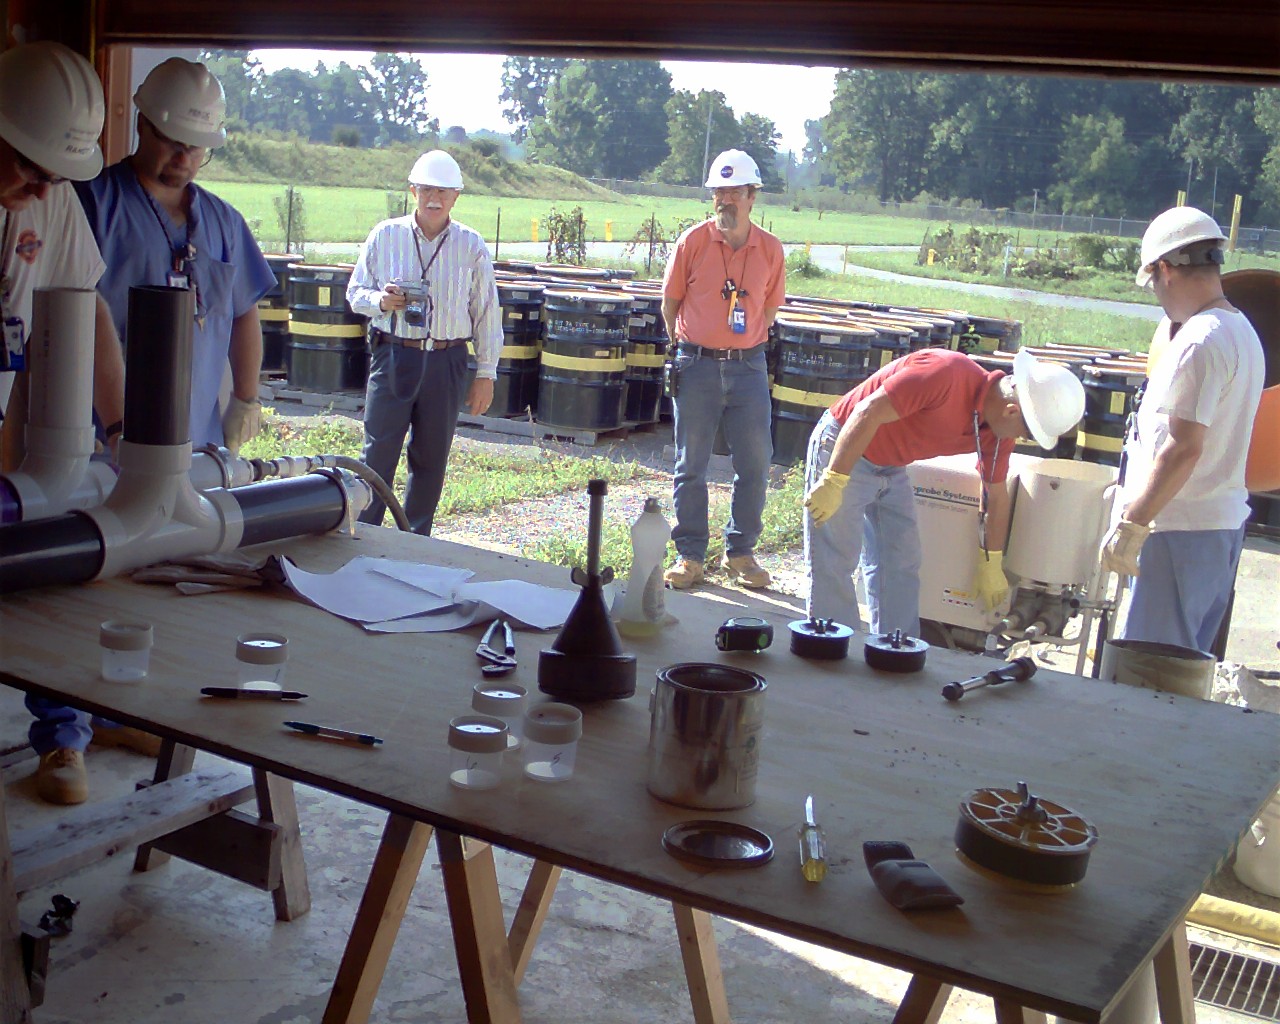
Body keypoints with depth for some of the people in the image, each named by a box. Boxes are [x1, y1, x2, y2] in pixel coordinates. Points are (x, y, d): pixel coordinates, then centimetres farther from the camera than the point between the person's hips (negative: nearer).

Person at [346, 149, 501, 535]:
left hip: (447, 363, 1)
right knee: (378, 453, -2)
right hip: (393, 357, -1)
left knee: (432, 459, 9)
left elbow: (487, 313, 4)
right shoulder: (385, 236, 2)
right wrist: (380, 301, -15)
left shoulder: (472, 246, 2)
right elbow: (355, 292, 8)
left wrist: (486, 373, 2)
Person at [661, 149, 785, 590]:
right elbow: (671, 301, 6)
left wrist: (745, 347, 12)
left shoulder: (770, 248, 1)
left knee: (755, 464, 4)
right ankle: (689, 555, 15)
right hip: (697, 367, -2)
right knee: (691, 466, 5)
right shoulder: (693, 241, -4)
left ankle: (740, 553, 19)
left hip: (749, 367, 2)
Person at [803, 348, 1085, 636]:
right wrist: (833, 482, -31)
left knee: (901, 565, 8)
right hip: (844, 452, -8)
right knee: (834, 564, -7)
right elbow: (868, 413, -32)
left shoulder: (996, 432, -5)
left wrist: (991, 565, 13)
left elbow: (996, 496, 8)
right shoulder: (946, 374, -31)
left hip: (891, 469, 8)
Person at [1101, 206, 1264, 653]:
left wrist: (1131, 525, -20)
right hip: (1225, 520, 10)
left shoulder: (1198, 341, -19)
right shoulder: (1241, 330, 12)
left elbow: (1183, 448, -23)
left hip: (1182, 530, -10)